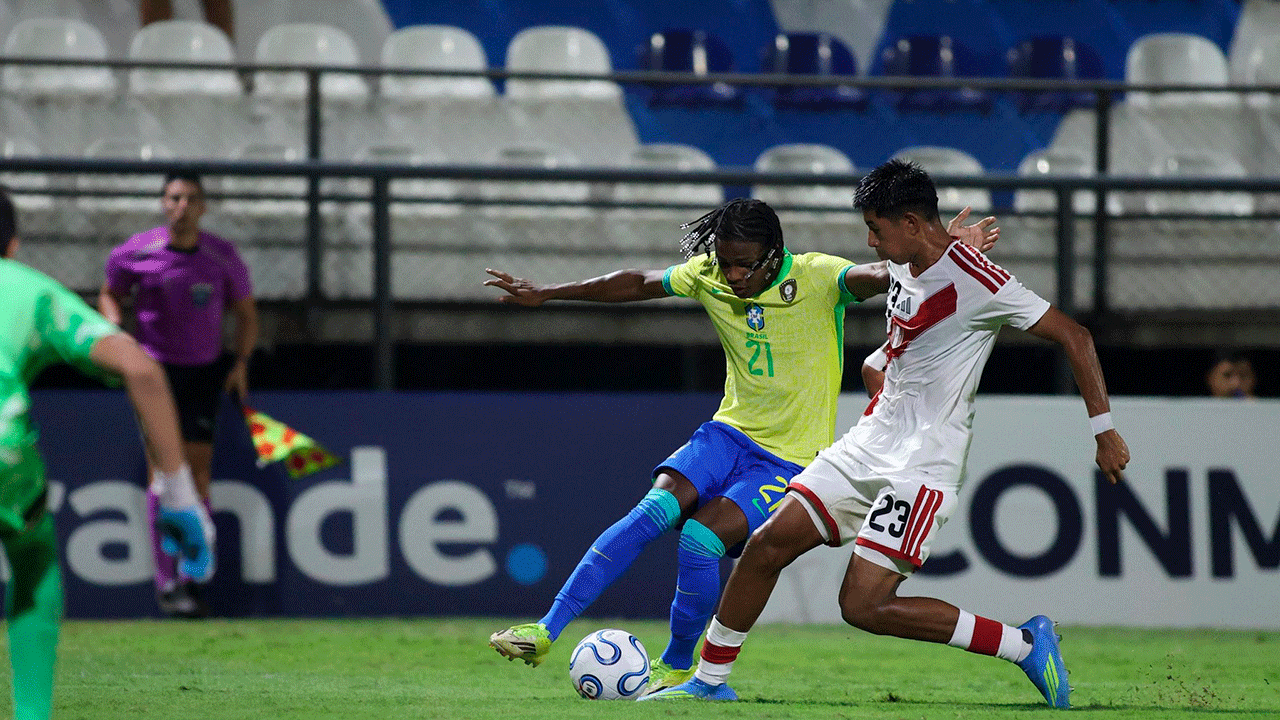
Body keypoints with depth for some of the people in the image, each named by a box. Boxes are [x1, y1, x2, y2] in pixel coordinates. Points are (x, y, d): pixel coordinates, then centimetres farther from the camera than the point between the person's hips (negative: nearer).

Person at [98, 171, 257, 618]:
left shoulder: (223, 257, -4)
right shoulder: (135, 253, -7)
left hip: (205, 371, 2)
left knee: (198, 464, -3)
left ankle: (192, 577, 5)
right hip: (157, 367, -2)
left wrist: (241, 362, -5)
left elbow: (245, 313, 9)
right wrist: (115, 326, -9)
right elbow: (109, 295, 12)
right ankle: (165, 582, -11)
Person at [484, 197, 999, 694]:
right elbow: (636, 285, 14)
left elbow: (878, 275, -33)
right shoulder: (709, 276, 0)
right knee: (656, 508, -21)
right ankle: (546, 631, -21)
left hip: (792, 460, -4)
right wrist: (545, 294, 21)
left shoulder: (817, 278, -16)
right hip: (731, 432, 4)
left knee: (700, 536, -23)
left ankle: (677, 667, -1)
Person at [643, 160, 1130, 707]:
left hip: (924, 464, -8)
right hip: (871, 441, 8)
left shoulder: (977, 282, -18)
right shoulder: (904, 267, 7)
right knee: (768, 543, 0)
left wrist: (1104, 430, -15)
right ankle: (710, 680, 14)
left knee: (864, 606, -17)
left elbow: (1073, 336, -15)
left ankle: (1024, 644, -7)